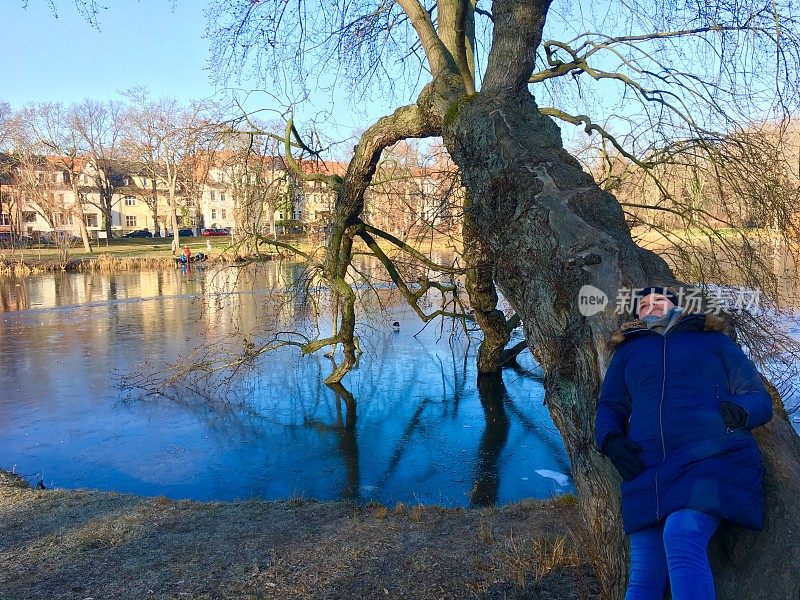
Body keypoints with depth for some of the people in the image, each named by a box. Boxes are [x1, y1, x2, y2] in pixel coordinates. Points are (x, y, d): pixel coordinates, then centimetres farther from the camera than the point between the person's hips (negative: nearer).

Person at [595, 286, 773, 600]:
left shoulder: (712, 339, 20)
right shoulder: (627, 351, 25)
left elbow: (759, 397, 14)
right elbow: (609, 406, 21)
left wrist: (737, 412, -11)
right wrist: (611, 441, -2)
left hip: (713, 457, -2)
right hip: (649, 470, 2)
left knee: (682, 535, -30)